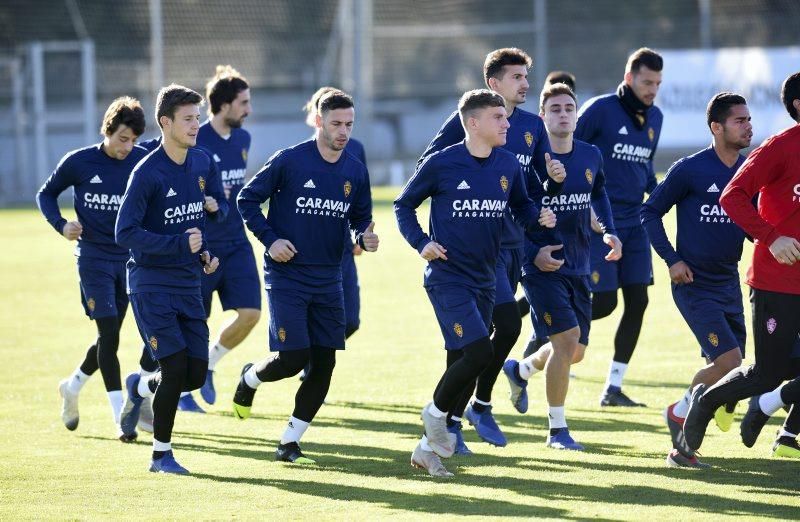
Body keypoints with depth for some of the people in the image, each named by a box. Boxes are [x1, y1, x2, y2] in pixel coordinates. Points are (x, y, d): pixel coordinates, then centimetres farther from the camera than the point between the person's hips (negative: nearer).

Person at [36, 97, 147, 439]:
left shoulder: (143, 161, -5)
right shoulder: (79, 163, -8)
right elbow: (46, 194, 8)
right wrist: (61, 225, -8)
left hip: (130, 257, 3)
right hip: (94, 258, -3)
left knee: (109, 336, 10)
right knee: (109, 333, -10)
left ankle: (73, 386, 36)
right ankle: (120, 415, -7)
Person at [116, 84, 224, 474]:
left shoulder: (203, 163, 5)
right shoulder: (147, 173, -15)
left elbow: (220, 206, 22)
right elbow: (125, 233, -18)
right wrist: (178, 244, -23)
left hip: (189, 284, 6)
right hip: (151, 284, -6)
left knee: (197, 374, 2)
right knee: (176, 369, -12)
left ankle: (140, 388, 34)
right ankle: (161, 454, 4)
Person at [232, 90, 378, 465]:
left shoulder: (355, 171, 4)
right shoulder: (289, 161, -10)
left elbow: (360, 218, 15)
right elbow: (247, 198, -2)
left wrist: (364, 238, -7)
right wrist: (270, 240, -12)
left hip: (328, 280, 5)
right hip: (286, 276, -5)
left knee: (323, 364, 0)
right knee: (293, 358, -12)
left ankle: (290, 441, 13)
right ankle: (250, 378, 23)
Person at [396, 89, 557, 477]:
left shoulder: (508, 165, 4)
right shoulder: (442, 164, -10)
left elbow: (520, 206, 18)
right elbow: (404, 205, 2)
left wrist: (538, 218, -3)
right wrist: (421, 242, -11)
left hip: (484, 281, 6)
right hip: (447, 277, -6)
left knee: (463, 367, 7)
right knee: (479, 352, -20)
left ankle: (428, 448, 19)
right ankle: (436, 413, 5)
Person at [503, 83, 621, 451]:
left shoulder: (591, 156, 3)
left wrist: (609, 231, 11)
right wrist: (533, 253, -19)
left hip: (578, 268, 6)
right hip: (542, 268, -6)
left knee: (575, 351, 11)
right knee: (567, 339, -17)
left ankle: (521, 370, 44)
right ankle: (557, 430, -4)